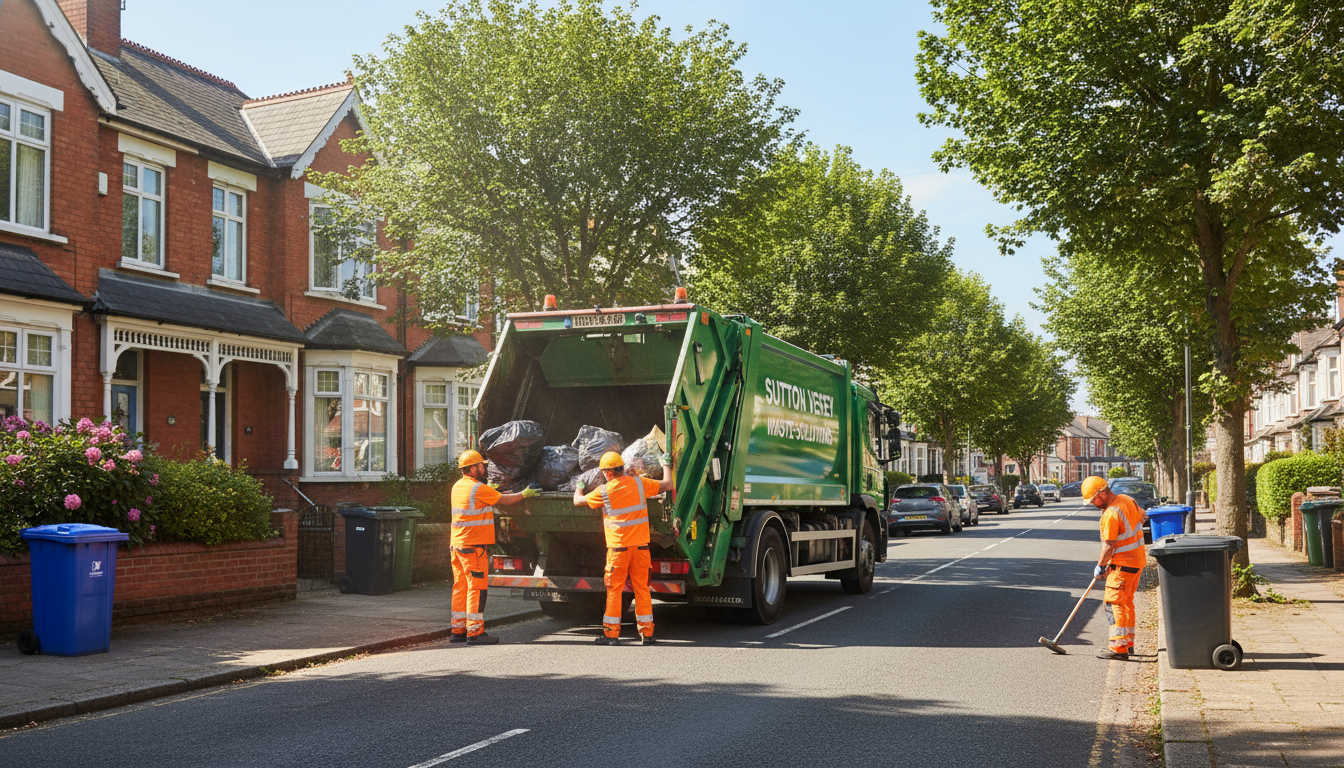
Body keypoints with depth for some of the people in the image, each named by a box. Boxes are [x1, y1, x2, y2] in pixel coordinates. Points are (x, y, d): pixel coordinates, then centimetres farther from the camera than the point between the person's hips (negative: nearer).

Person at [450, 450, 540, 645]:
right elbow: (503, 500, -1)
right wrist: (524, 494, 10)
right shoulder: (478, 488, -13)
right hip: (473, 545, -9)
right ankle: (475, 632, -6)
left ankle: (458, 630, 16)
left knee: (461, 587, 12)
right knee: (477, 587, -6)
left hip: (458, 544, 9)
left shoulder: (458, 486, 13)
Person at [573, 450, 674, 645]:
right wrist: (666, 465, 27)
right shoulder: (639, 483, 1)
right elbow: (667, 485, 10)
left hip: (618, 548, -3)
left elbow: (578, 501, 9)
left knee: (614, 590, 4)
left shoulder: (604, 491, -5)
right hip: (641, 546, 3)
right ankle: (646, 633, 10)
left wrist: (578, 488, 31)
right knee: (642, 588, 8)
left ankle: (612, 633, 6)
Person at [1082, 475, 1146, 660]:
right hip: (1138, 559, 10)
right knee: (1126, 601, 19)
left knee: (1115, 603, -10)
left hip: (1123, 564, -10)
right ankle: (1128, 642, 26)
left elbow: (1108, 546, -21)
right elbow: (1141, 517, 22)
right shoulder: (1126, 499, 4)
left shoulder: (1110, 514, -24)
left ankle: (1119, 647, -15)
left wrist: (1100, 565, -8)